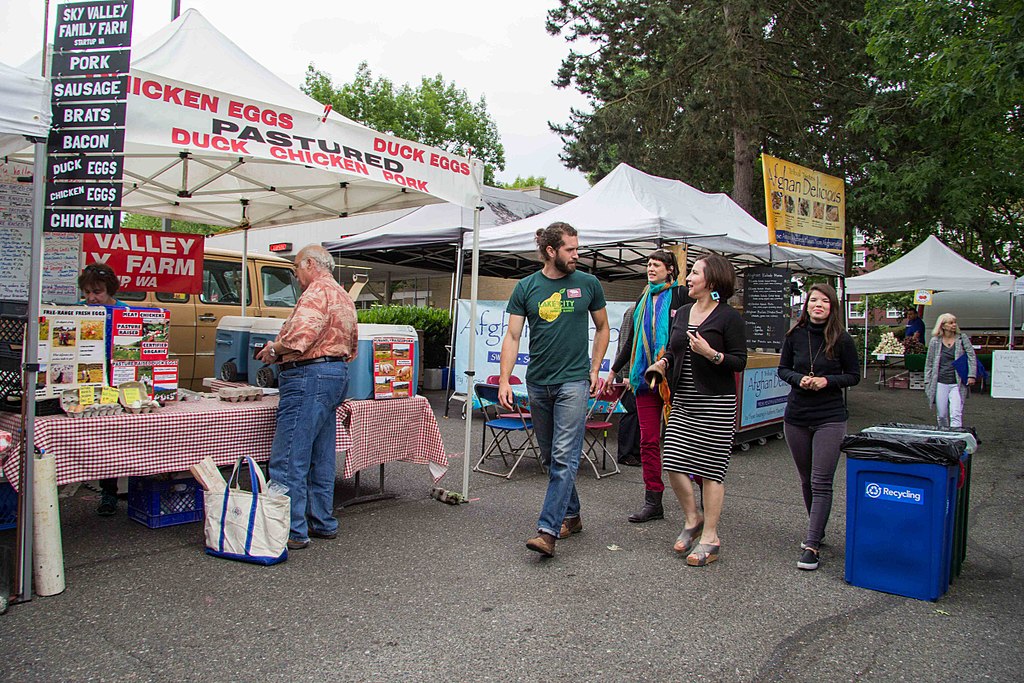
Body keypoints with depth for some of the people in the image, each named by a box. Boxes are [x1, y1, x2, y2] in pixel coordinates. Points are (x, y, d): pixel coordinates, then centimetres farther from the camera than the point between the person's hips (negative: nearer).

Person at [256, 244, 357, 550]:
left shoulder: (317, 292, -11)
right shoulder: (343, 296, 22)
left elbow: (301, 334, -25)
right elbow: (352, 346, 26)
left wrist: (274, 349, -8)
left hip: (309, 376, -11)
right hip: (336, 374, 11)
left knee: (288, 460, -6)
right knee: (320, 458, 16)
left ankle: (293, 531, -1)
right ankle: (323, 523, 23)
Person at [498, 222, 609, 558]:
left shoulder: (588, 284, 2)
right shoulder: (526, 287, 3)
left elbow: (602, 328, 13)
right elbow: (512, 336, 1)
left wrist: (595, 369, 4)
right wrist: (504, 380, -8)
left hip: (573, 381, -3)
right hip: (538, 382, 3)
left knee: (564, 456, -11)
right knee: (549, 455, 13)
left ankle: (548, 530, -11)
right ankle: (571, 515, 30)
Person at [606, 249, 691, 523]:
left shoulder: (681, 295, -1)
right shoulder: (644, 299, 18)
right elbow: (631, 340, 25)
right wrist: (614, 370, 28)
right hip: (646, 378, 6)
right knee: (648, 441, 4)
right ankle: (653, 502, 10)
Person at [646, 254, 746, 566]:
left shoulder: (729, 316, -6)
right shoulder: (682, 313, 13)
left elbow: (739, 361, -9)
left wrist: (711, 353, -23)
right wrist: (663, 362, 2)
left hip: (716, 403, -6)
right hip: (683, 401, 6)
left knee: (711, 469, 0)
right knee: (673, 463, 2)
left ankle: (710, 537, 13)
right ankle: (692, 520, 25)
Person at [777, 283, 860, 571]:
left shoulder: (842, 339, -5)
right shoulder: (795, 336, 1)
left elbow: (854, 375, 3)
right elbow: (783, 369, 9)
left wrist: (827, 381, -15)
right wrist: (799, 379, -12)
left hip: (830, 418, -3)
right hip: (796, 417, 3)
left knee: (821, 483, -8)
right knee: (806, 480, 15)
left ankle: (811, 545, -7)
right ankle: (817, 530, 34)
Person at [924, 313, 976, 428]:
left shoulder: (962, 338, 4)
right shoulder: (935, 341, 4)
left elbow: (971, 356, 1)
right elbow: (929, 363, 9)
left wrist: (971, 375, -10)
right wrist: (927, 382, 6)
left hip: (957, 384, -1)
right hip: (940, 383, 1)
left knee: (956, 414, -11)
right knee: (941, 415, 7)